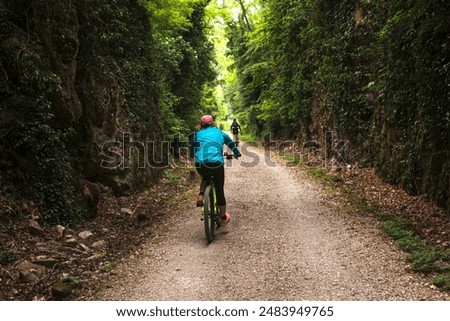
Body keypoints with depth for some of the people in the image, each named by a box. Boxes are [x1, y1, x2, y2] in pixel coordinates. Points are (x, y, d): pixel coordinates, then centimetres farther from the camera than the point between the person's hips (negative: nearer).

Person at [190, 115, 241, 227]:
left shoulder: (198, 134, 19)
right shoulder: (219, 132, 20)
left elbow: (192, 148, 26)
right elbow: (231, 143, 31)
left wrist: (192, 156, 48)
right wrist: (237, 154, 48)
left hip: (201, 164, 1)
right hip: (217, 163, -1)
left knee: (205, 178, 35)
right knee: (219, 190, 14)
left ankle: (201, 195, 9)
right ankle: (223, 217, 24)